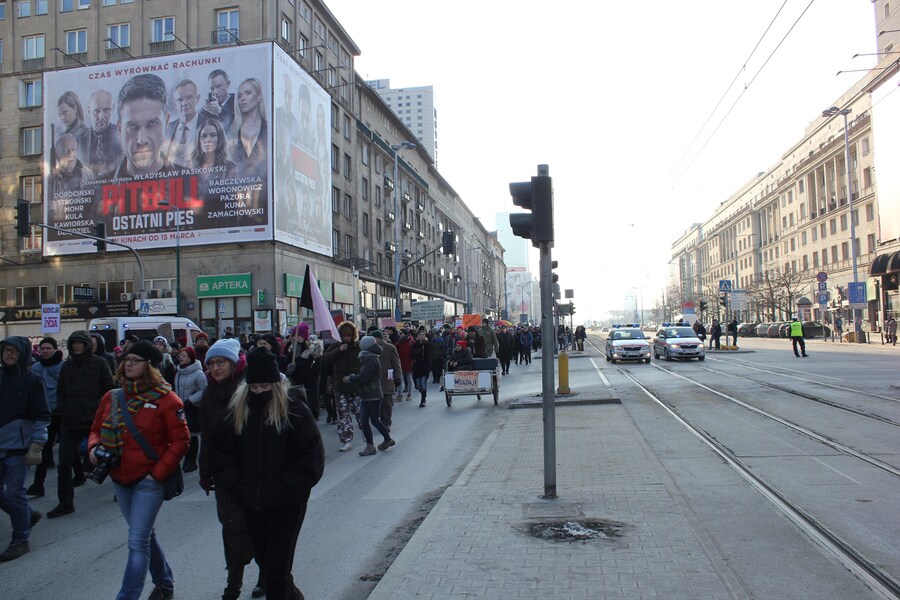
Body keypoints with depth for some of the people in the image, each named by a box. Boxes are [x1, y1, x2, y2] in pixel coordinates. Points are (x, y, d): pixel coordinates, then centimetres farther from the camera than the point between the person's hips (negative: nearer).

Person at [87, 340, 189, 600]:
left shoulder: (165, 399, -12)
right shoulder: (111, 397, 4)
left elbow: (180, 440, -12)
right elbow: (96, 429, 15)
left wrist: (158, 473, -16)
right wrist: (94, 448, -7)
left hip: (149, 480, -6)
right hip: (120, 479, 7)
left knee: (137, 541, -9)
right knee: (144, 535, 21)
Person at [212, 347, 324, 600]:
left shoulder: (296, 413, -10)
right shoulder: (236, 413, 1)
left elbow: (310, 463, -12)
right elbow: (223, 457, 3)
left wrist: (275, 494, -17)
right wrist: (241, 490, -10)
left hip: (287, 506, -4)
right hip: (252, 506, 5)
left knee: (277, 569, -3)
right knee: (265, 561, 18)